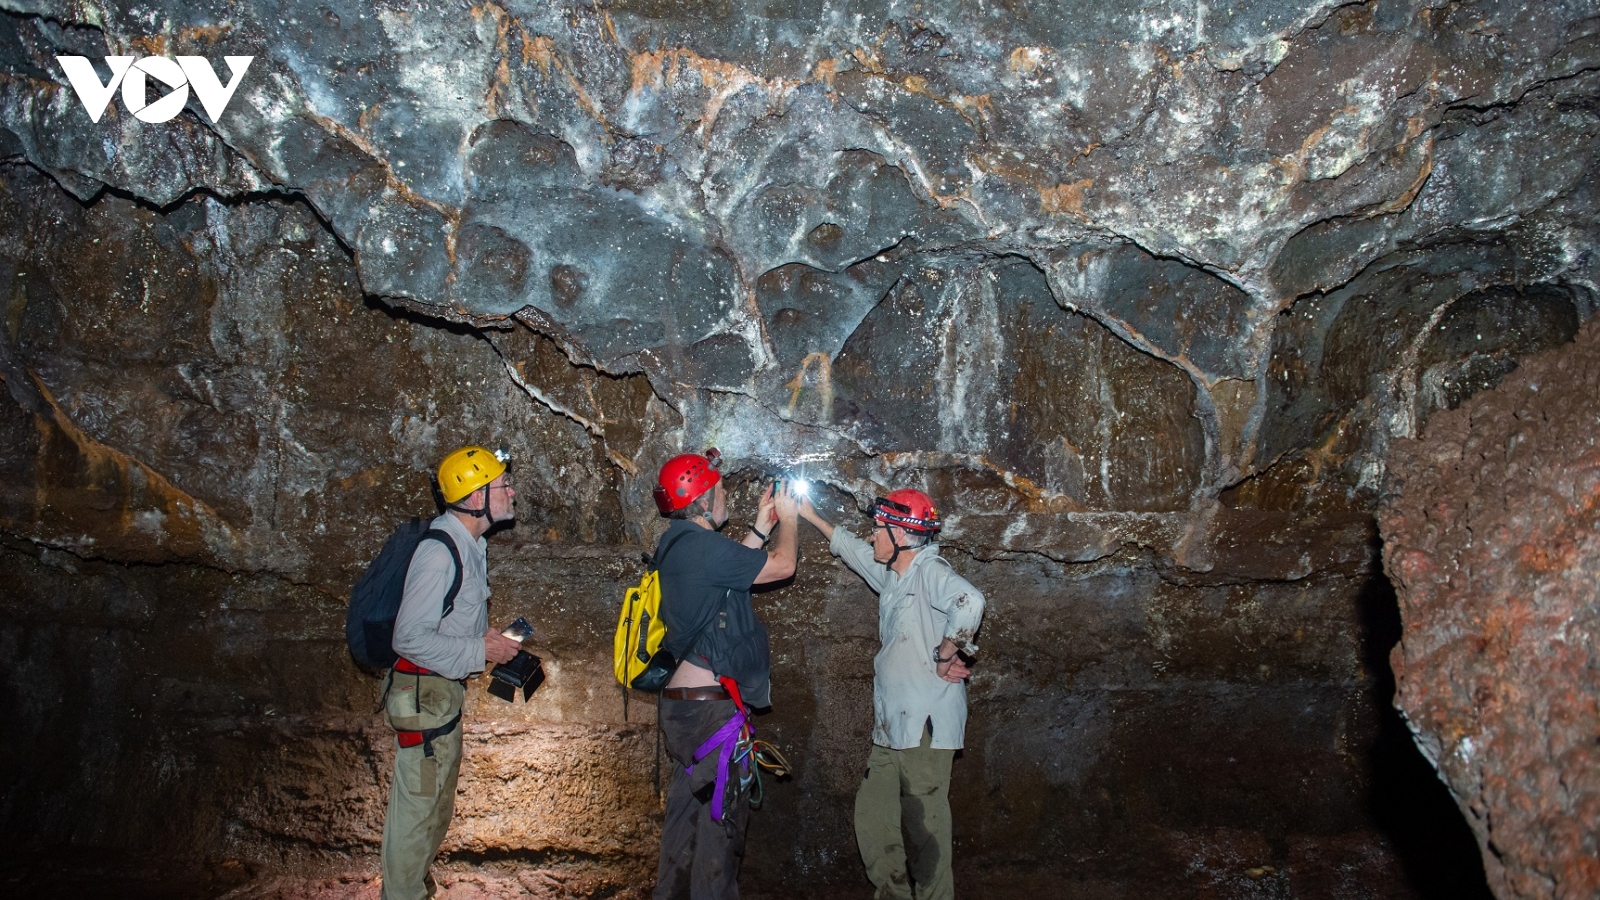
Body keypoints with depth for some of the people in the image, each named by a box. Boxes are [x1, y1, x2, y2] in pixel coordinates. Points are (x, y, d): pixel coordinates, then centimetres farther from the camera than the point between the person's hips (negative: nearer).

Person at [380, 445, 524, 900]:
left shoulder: (470, 545, 6)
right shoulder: (439, 553, -24)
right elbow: (409, 637, -27)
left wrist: (490, 641, 4)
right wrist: (479, 651, -22)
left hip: (448, 688, 10)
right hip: (423, 693, -10)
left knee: (439, 795, 22)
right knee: (417, 802, 1)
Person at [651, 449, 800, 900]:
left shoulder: (677, 545, 10)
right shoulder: (702, 546, -20)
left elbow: (736, 567, 22)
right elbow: (782, 565, -11)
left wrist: (762, 526, 21)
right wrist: (787, 518, 6)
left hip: (682, 699, 10)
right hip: (709, 706, -10)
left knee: (687, 806, 18)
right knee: (721, 814, -1)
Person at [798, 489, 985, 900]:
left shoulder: (930, 570, -12)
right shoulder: (891, 575, 16)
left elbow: (969, 602, -32)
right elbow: (849, 547, 33)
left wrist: (945, 657, -21)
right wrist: (809, 515, 39)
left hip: (925, 728, -9)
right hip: (890, 728, 9)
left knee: (924, 831, -6)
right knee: (872, 823, 13)